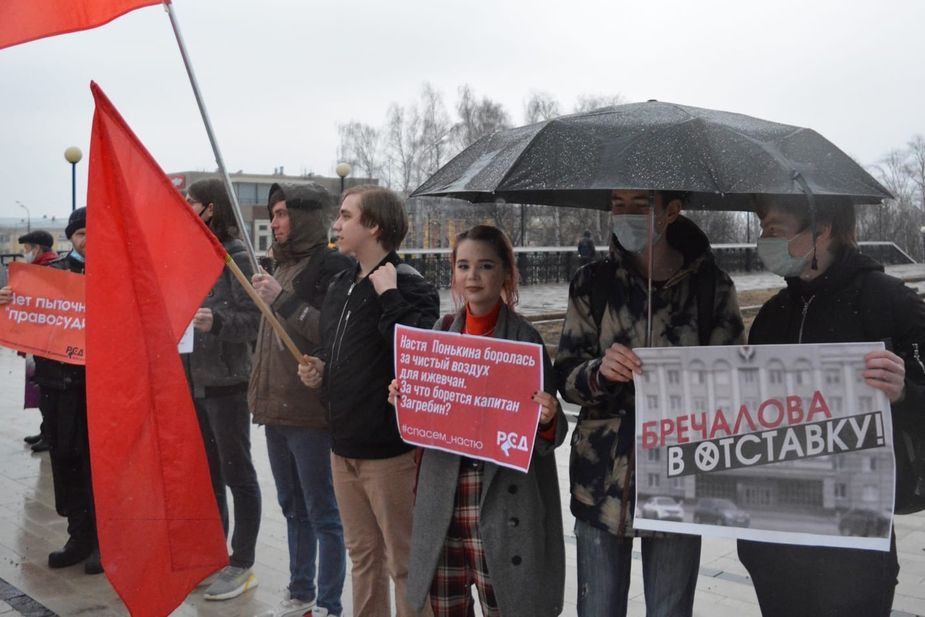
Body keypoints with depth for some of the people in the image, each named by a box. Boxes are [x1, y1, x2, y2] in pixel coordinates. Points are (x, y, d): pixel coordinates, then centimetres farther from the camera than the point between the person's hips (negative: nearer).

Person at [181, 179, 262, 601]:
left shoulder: (235, 255, -11)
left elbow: (253, 319, -16)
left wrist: (217, 321, -32)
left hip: (225, 381, -8)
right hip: (193, 379, 8)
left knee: (237, 474, 2)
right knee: (207, 474, 16)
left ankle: (242, 565, 11)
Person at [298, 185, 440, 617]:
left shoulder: (409, 287, -14)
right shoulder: (340, 286, 11)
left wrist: (388, 296, -27)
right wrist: (319, 367, 5)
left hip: (389, 450, -8)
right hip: (344, 445, 8)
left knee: (404, 562, 5)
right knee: (362, 553, 21)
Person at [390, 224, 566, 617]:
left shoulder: (525, 338, -7)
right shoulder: (442, 334, 6)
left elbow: (548, 435, -4)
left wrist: (547, 421, -25)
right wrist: (403, 400, -3)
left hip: (502, 500, -4)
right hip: (443, 497, 5)